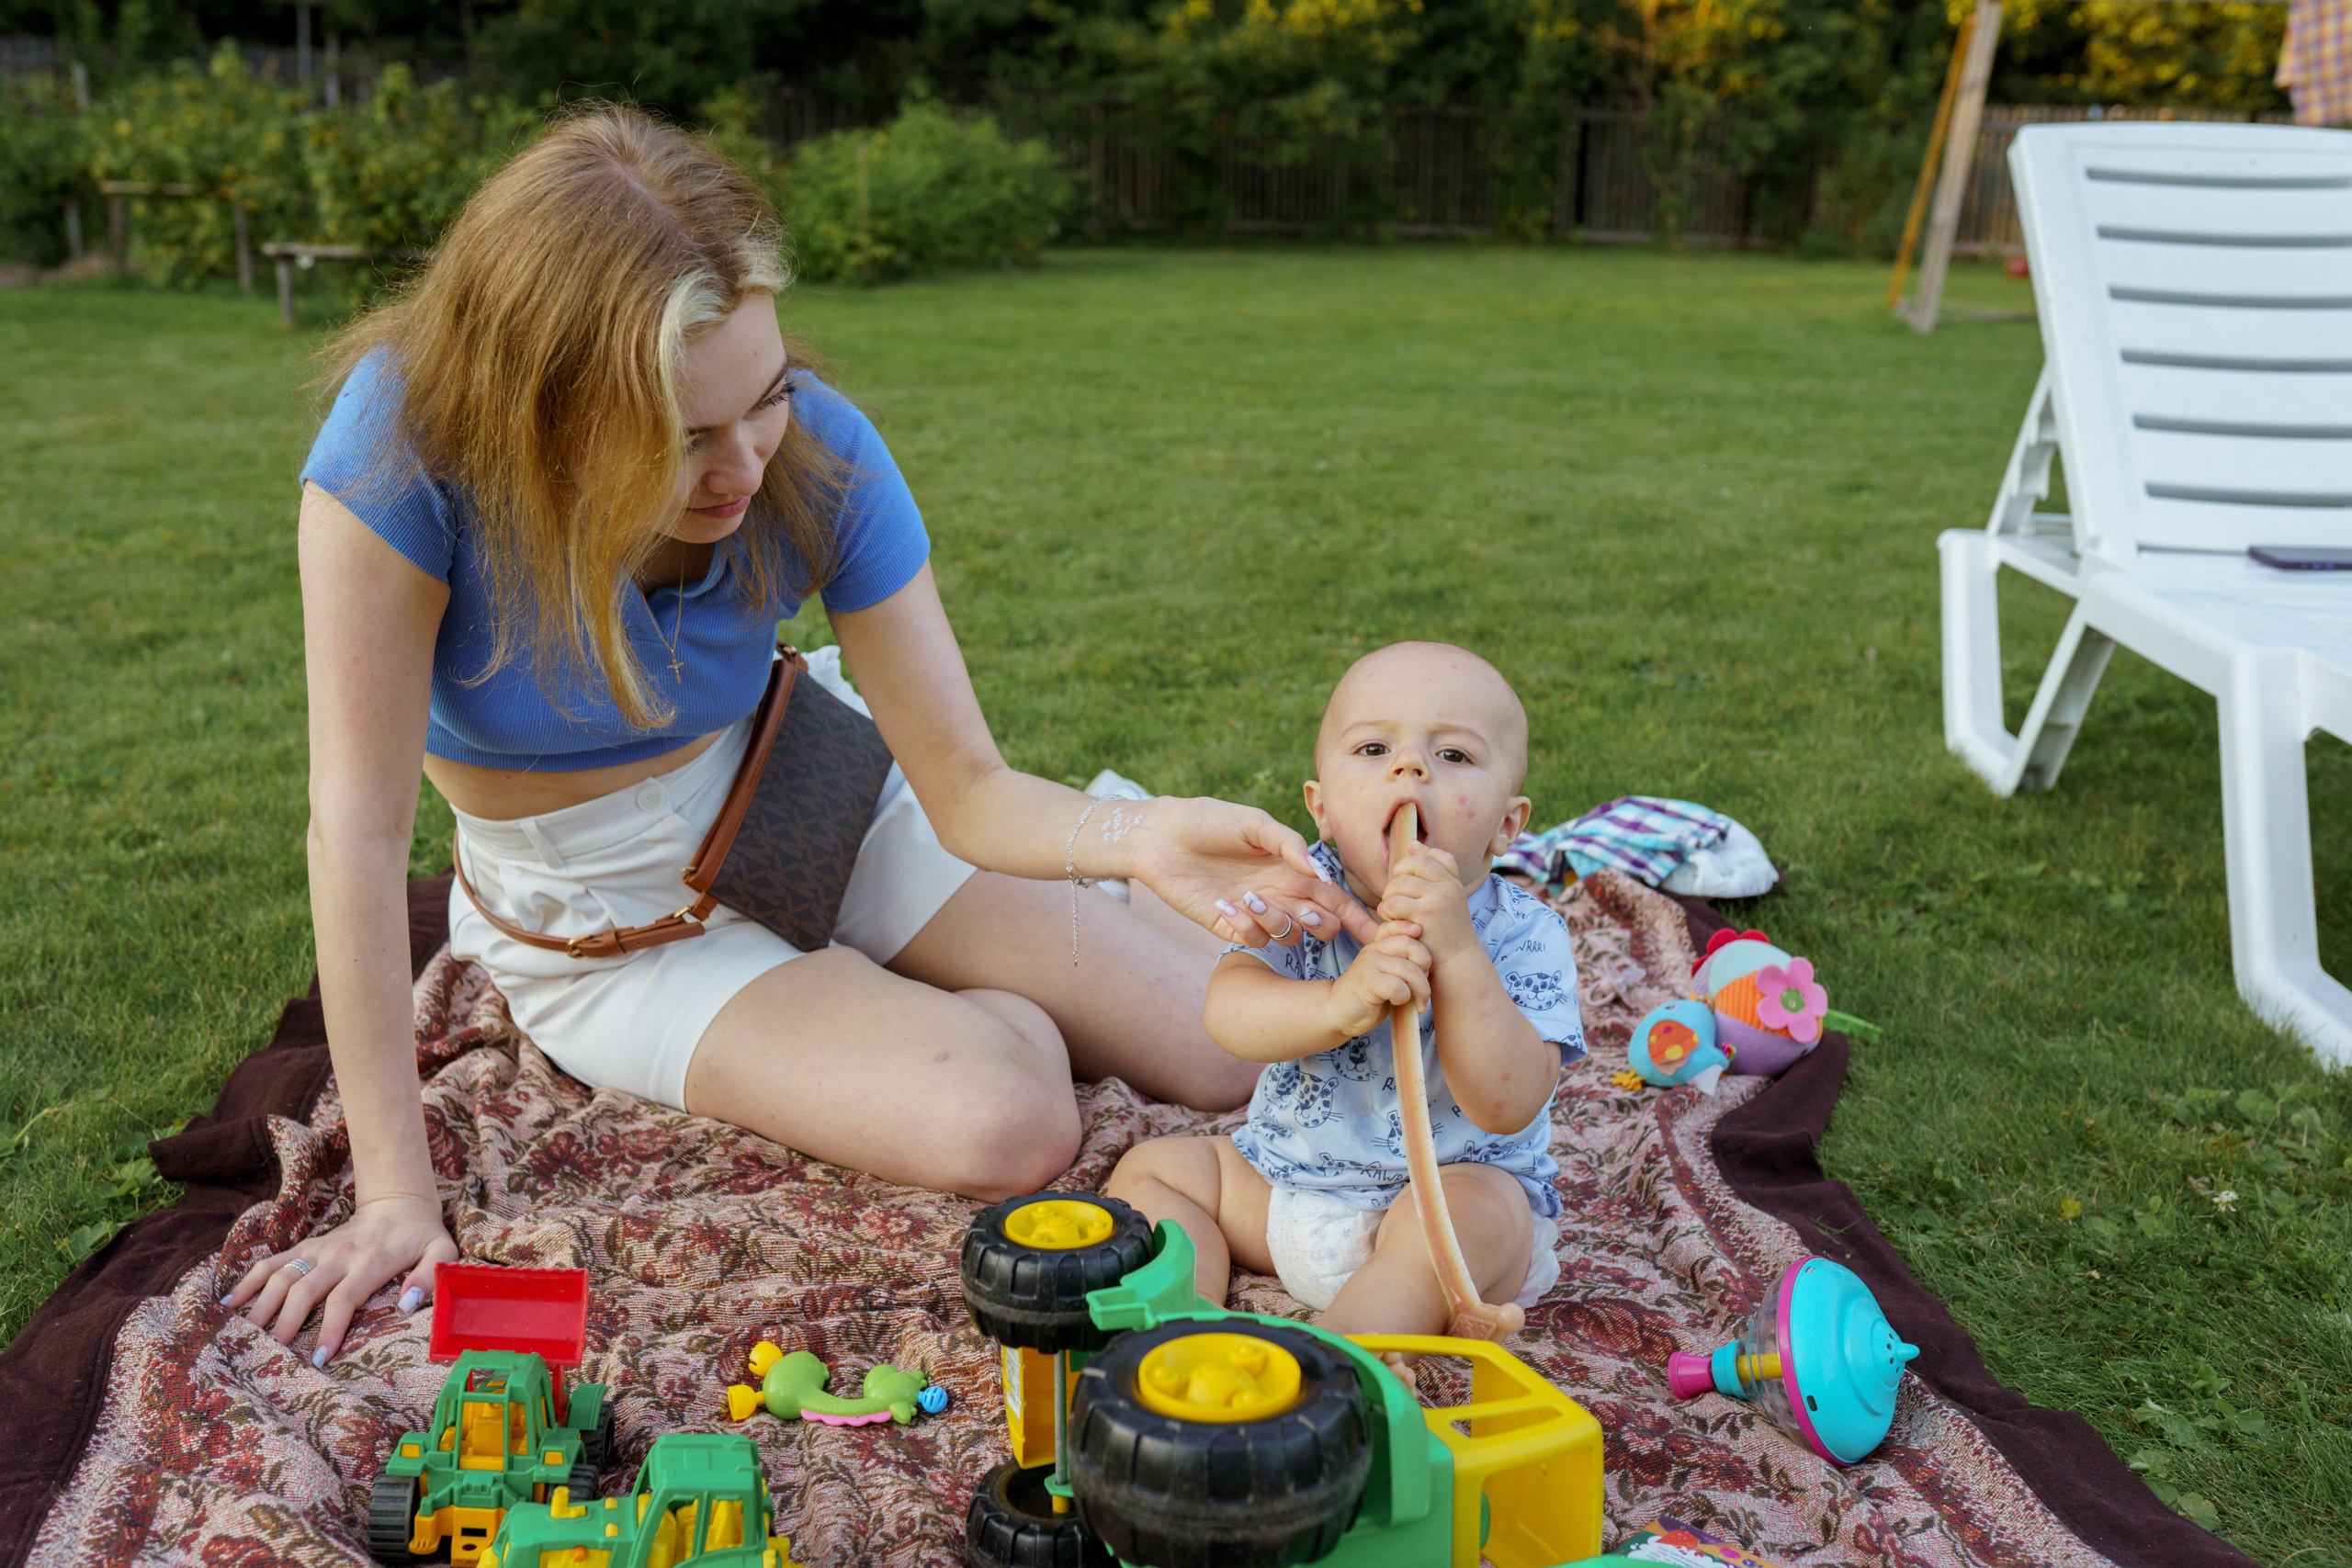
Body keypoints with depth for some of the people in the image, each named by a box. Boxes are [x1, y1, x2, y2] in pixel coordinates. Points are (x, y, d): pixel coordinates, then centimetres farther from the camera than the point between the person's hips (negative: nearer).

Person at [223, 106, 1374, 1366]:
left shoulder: (818, 453, -23)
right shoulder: (405, 440, -31)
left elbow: (964, 786, -21)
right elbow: (361, 822, -28)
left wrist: (1131, 837, -43)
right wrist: (395, 1188, -27)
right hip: (612, 925, -2)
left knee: (1241, 1055, -5)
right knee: (1005, 1126, -25)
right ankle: (994, 1013, 11)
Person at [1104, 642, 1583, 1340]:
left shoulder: (1524, 936, -18)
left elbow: (1507, 1105, -30)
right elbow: (1229, 1013, -25)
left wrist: (1456, 951, -40)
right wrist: (1338, 1004, -45)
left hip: (1457, 1186, -4)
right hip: (1284, 1176, 4)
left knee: (1471, 1210, -34)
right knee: (1152, 1165, 1)